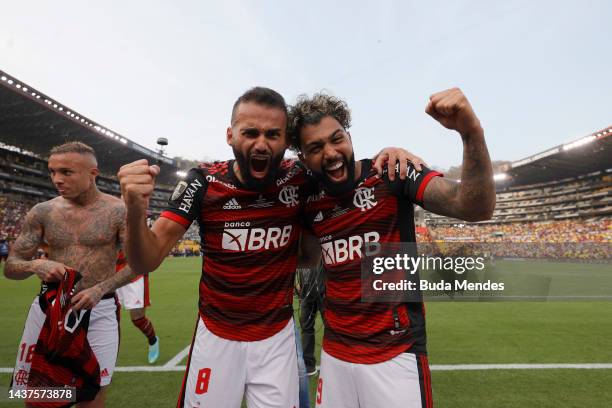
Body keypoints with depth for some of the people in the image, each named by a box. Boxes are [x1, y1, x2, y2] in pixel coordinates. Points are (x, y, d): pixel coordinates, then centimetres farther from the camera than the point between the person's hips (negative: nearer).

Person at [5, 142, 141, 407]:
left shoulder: (118, 211, -7)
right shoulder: (42, 212, 2)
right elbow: (10, 267, 5)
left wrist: (100, 289, -21)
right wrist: (34, 265, -17)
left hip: (99, 310, -3)